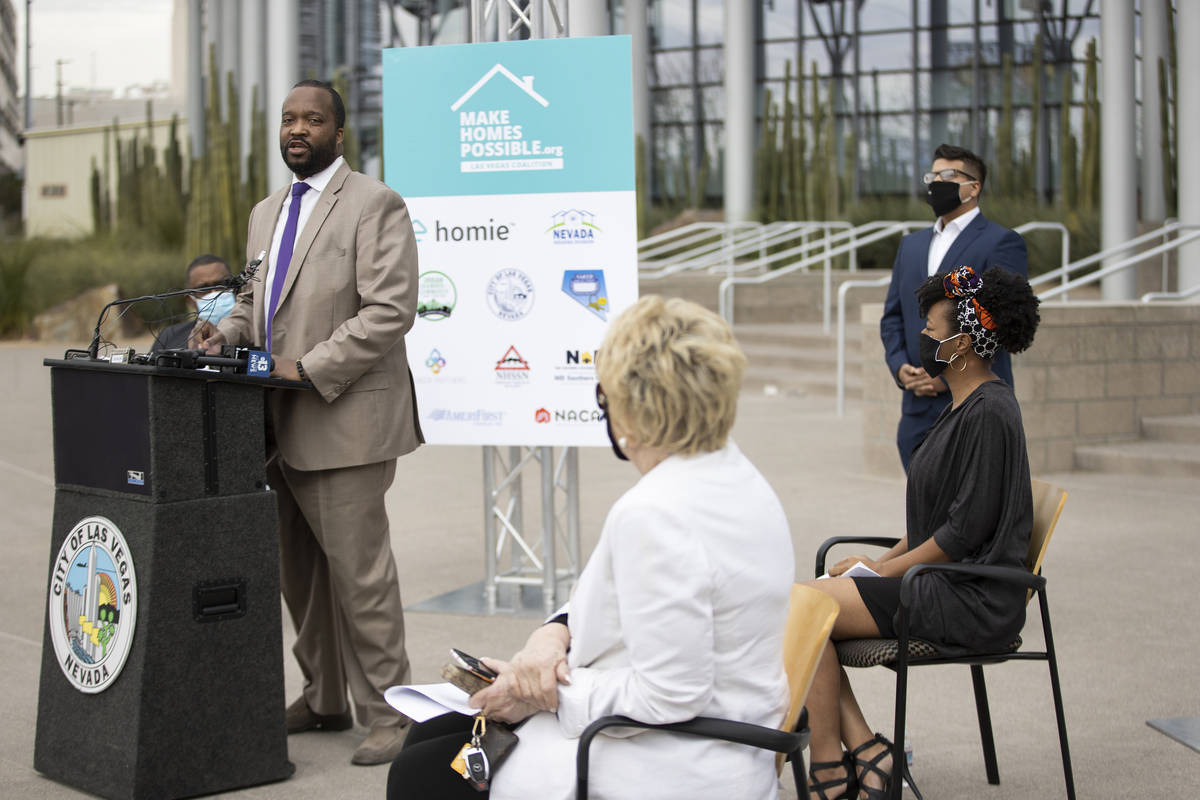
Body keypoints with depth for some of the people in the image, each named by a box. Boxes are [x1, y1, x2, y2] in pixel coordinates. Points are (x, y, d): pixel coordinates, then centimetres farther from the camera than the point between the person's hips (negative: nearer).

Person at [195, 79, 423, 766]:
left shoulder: (375, 205, -7)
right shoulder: (267, 213, 19)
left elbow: (389, 312, -15)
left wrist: (310, 368, -19)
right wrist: (227, 332, 5)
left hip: (344, 420, -8)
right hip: (281, 425, 8)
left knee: (358, 568, -7)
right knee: (300, 569, 14)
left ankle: (388, 716, 2)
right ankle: (325, 700, 26)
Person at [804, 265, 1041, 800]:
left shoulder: (989, 411, -17)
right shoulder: (964, 405, 15)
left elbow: (968, 527, -20)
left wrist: (885, 569, -12)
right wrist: (883, 560, 9)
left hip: (972, 601, -10)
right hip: (948, 585, 10)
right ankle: (864, 751, -3)